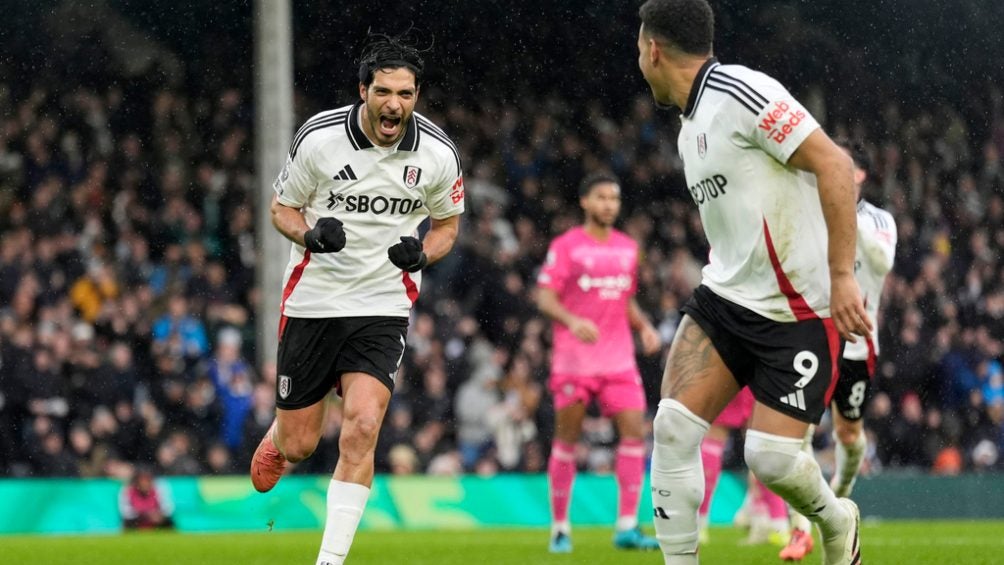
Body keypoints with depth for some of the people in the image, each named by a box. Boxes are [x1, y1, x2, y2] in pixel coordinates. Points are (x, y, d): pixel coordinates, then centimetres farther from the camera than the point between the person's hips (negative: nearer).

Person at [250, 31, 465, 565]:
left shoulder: (438, 153, -8)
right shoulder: (318, 138, -12)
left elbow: (447, 221, 10)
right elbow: (281, 206, 2)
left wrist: (422, 252, -13)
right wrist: (311, 234, -20)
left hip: (384, 305, 0)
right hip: (313, 299, 0)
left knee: (362, 428, -20)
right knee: (297, 445, 5)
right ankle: (272, 444, 45)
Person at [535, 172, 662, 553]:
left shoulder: (628, 248, 14)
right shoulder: (566, 246, -2)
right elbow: (544, 297, -8)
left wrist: (645, 327, 5)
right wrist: (572, 321, -26)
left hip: (619, 357, 4)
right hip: (574, 359, -4)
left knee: (634, 431, -9)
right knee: (567, 438, 0)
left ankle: (627, 526, -8)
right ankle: (560, 527, 11)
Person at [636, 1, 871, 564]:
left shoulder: (740, 92, -16)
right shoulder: (692, 125, 14)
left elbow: (833, 163, -21)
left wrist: (841, 275, -24)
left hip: (799, 311, -8)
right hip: (725, 298, 8)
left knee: (771, 456, -11)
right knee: (673, 426, -9)